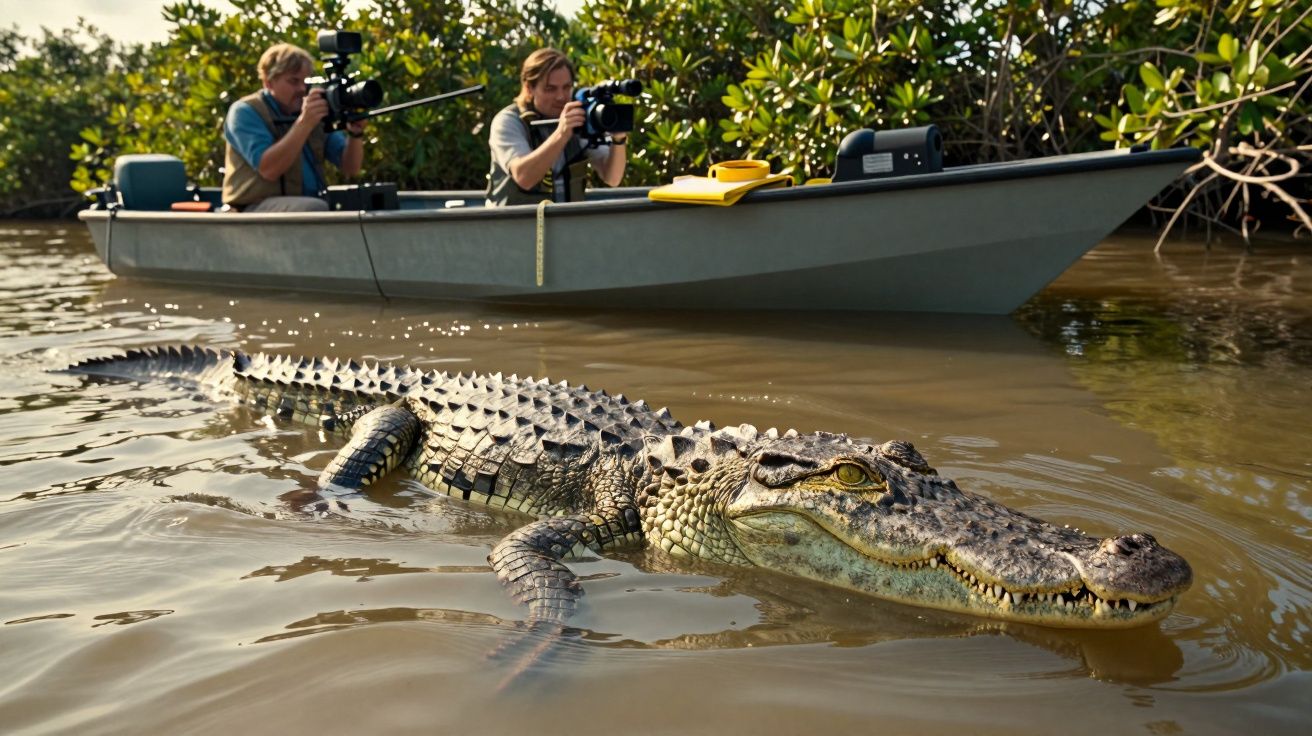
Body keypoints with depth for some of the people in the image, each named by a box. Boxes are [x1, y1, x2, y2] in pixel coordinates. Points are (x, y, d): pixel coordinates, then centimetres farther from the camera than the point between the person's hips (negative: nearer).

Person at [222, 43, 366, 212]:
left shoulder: (315, 112, 11)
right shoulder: (245, 112, -4)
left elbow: (350, 168, 5)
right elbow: (269, 169, -20)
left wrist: (355, 132, -15)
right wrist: (303, 123, -25)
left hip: (308, 207, 6)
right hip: (258, 208, -6)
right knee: (316, 209, -34)